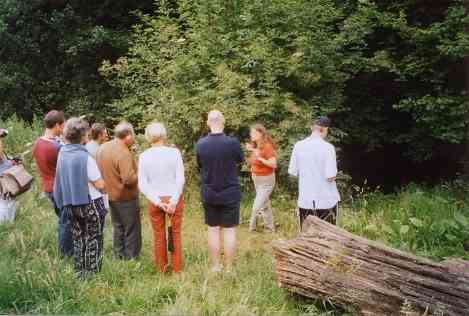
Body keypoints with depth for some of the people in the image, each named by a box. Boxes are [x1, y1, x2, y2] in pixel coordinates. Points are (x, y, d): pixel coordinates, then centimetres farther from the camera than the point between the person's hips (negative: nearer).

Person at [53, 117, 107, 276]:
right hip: (90, 204, -6)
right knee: (93, 239, 7)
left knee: (78, 238, 17)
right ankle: (92, 273, 12)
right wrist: (104, 184, 4)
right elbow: (101, 185, -16)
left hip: (71, 204, 6)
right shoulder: (85, 157, -21)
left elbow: (63, 179, 7)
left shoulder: (62, 153, -2)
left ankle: (80, 271, 25)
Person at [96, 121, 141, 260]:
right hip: (126, 197, -8)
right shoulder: (123, 153, -27)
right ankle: (131, 256, 18)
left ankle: (119, 254, 31)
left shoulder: (102, 148, 0)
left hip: (111, 195, 8)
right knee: (131, 229, 8)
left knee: (117, 226, 21)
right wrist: (139, 176, -13)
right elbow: (129, 179, -30)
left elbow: (100, 170, 11)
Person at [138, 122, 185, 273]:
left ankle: (162, 268, 26)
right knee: (176, 234, 13)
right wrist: (174, 200, -11)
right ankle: (177, 268, 20)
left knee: (159, 235, 14)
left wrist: (158, 202, -8)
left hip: (155, 200, 1)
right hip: (174, 198, -1)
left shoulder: (144, 156, -6)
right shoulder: (174, 152, -10)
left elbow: (142, 184, -8)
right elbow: (180, 179, -13)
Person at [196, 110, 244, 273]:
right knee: (229, 230, 6)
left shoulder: (200, 144, -9)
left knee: (213, 229, 12)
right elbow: (240, 161, 2)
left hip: (209, 194, 2)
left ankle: (215, 266, 19)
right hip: (230, 194, -2)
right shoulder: (232, 142, -16)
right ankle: (229, 268, 11)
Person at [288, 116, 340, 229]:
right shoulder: (328, 147, -13)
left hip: (305, 200, 3)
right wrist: (334, 173, 5)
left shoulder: (299, 146, -2)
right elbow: (330, 177, -16)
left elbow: (293, 172, 3)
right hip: (326, 201, -3)